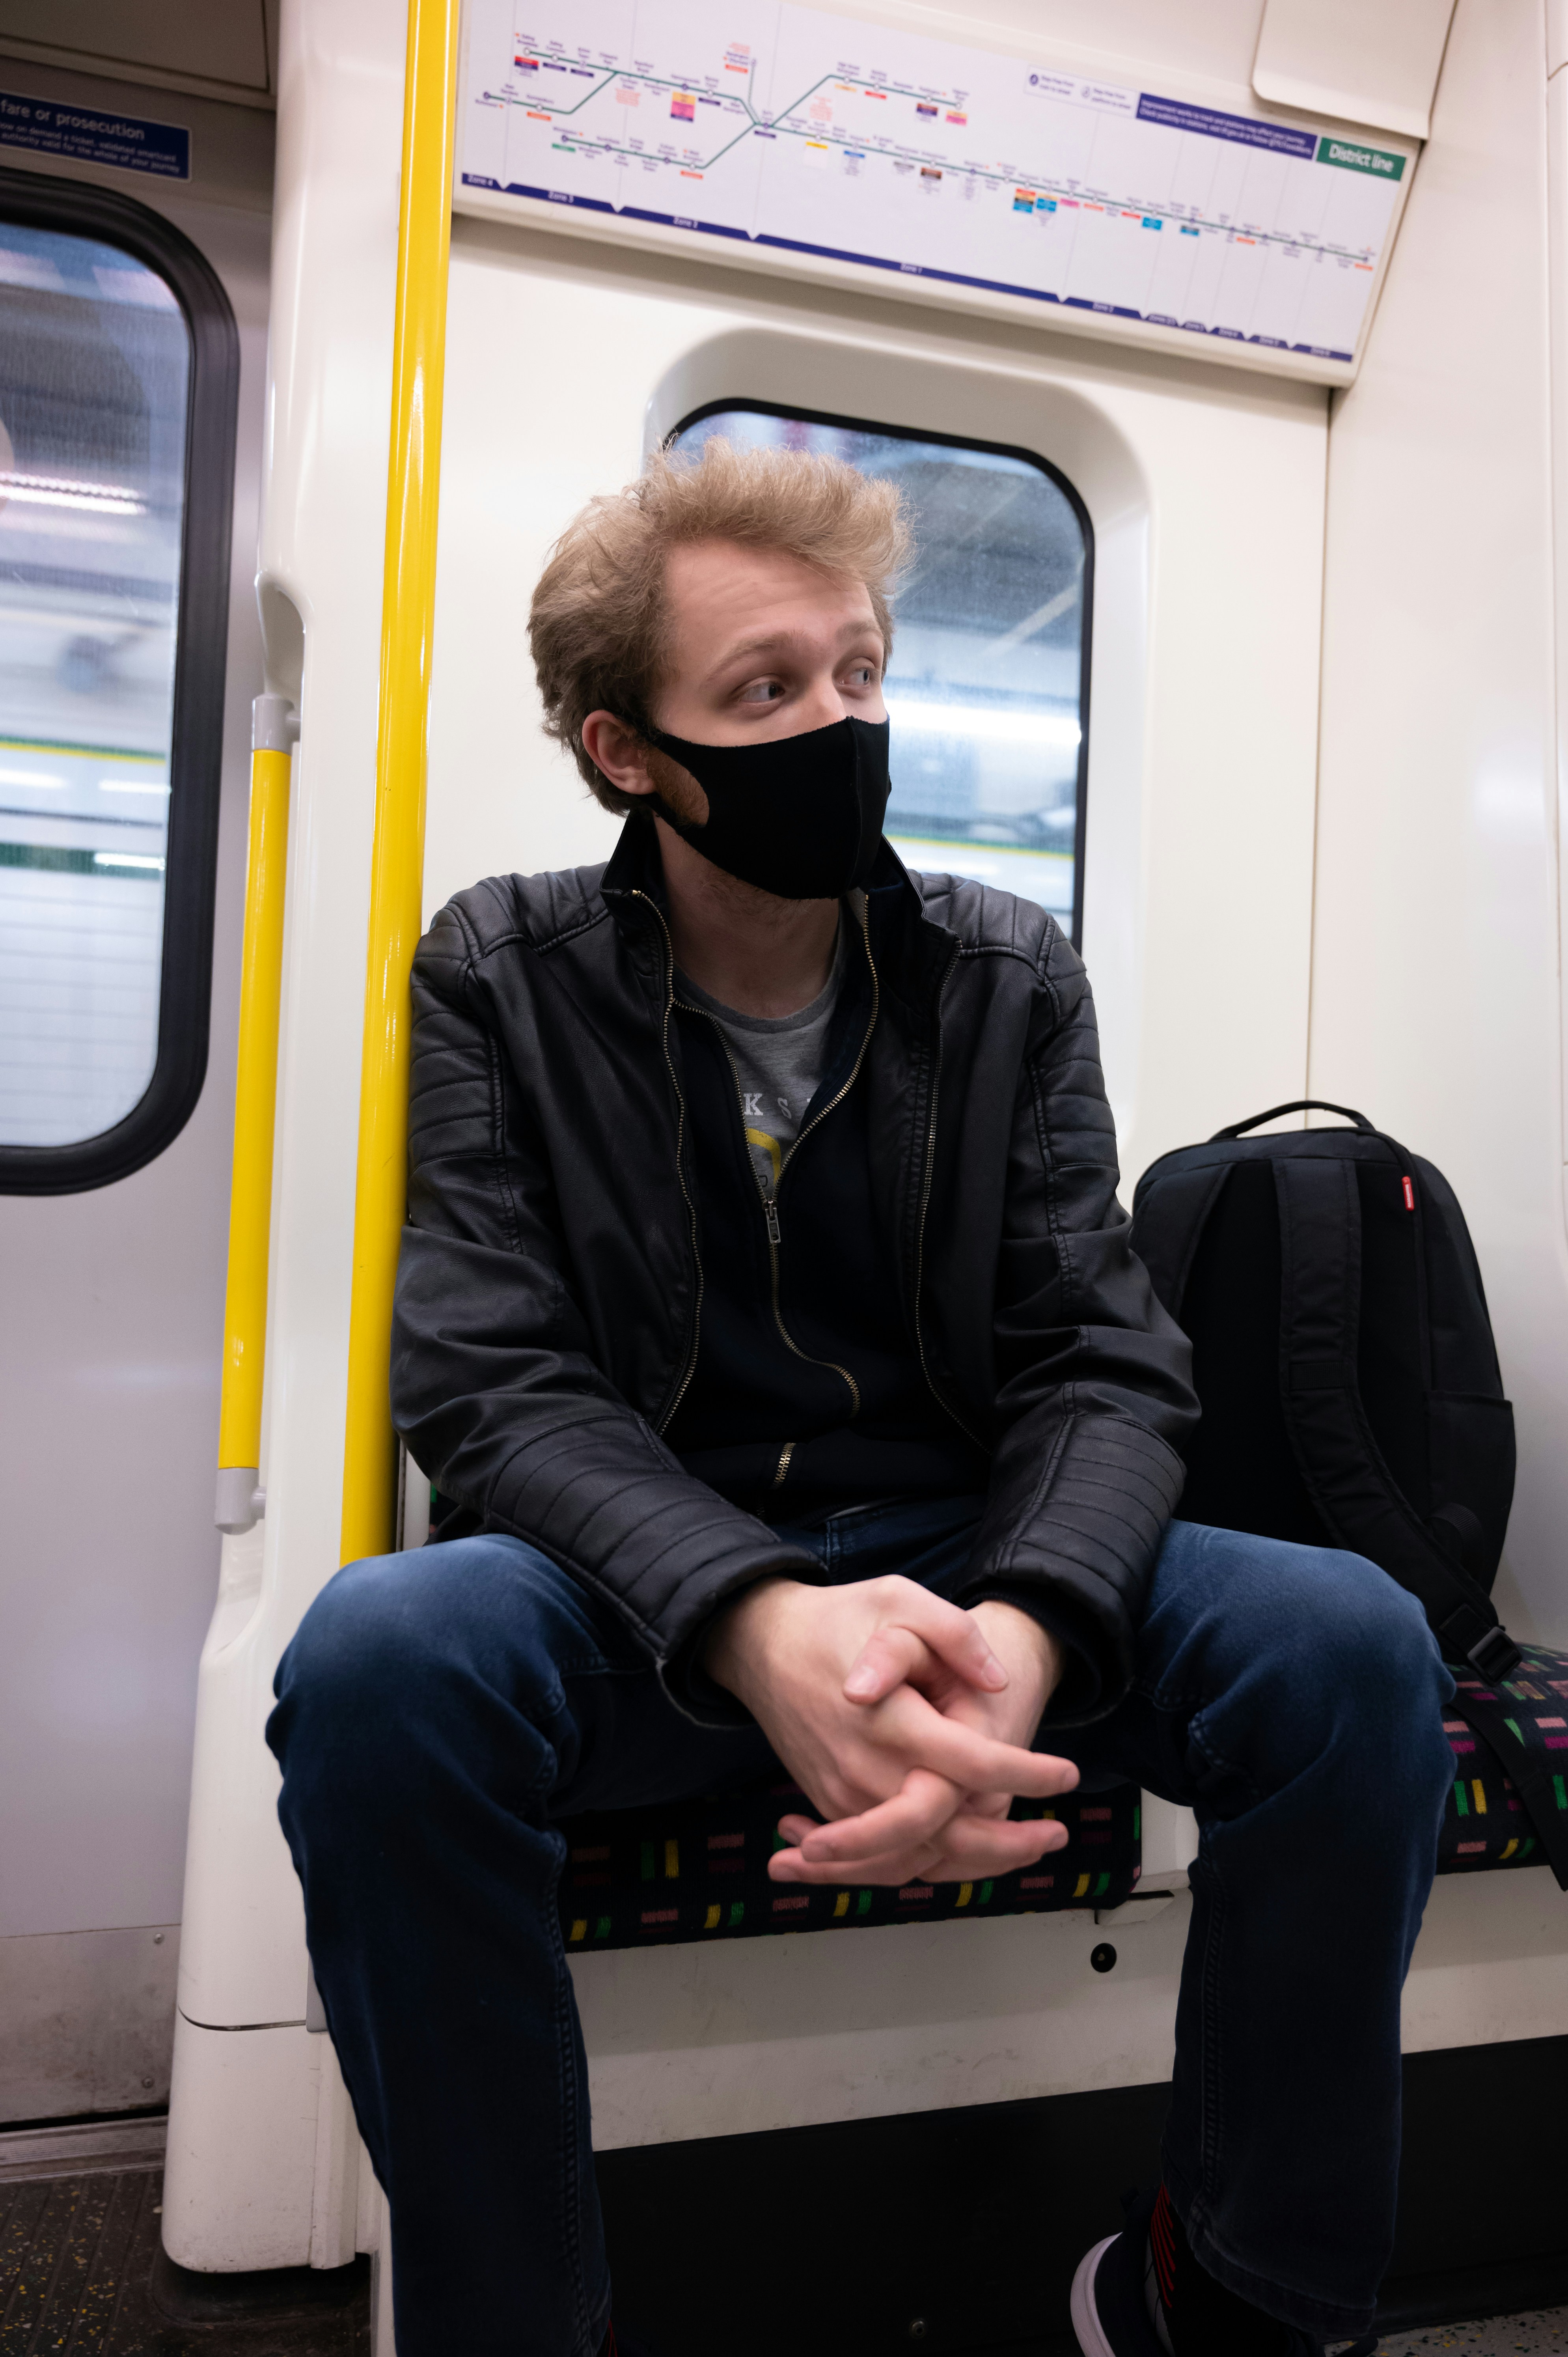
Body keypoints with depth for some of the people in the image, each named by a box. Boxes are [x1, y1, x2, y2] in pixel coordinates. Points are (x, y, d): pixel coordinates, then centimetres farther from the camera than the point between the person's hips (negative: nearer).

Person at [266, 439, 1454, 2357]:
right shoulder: (500, 978, -1)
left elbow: (1103, 1365, -3)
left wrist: (1027, 1627, -27)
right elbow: (490, 1379, -11)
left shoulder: (1012, 980, 4)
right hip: (646, 1595, -1)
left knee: (1352, 1644, -22)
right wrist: (758, 1621, -31)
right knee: (381, 1655, -33)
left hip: (969, 1555, 3)